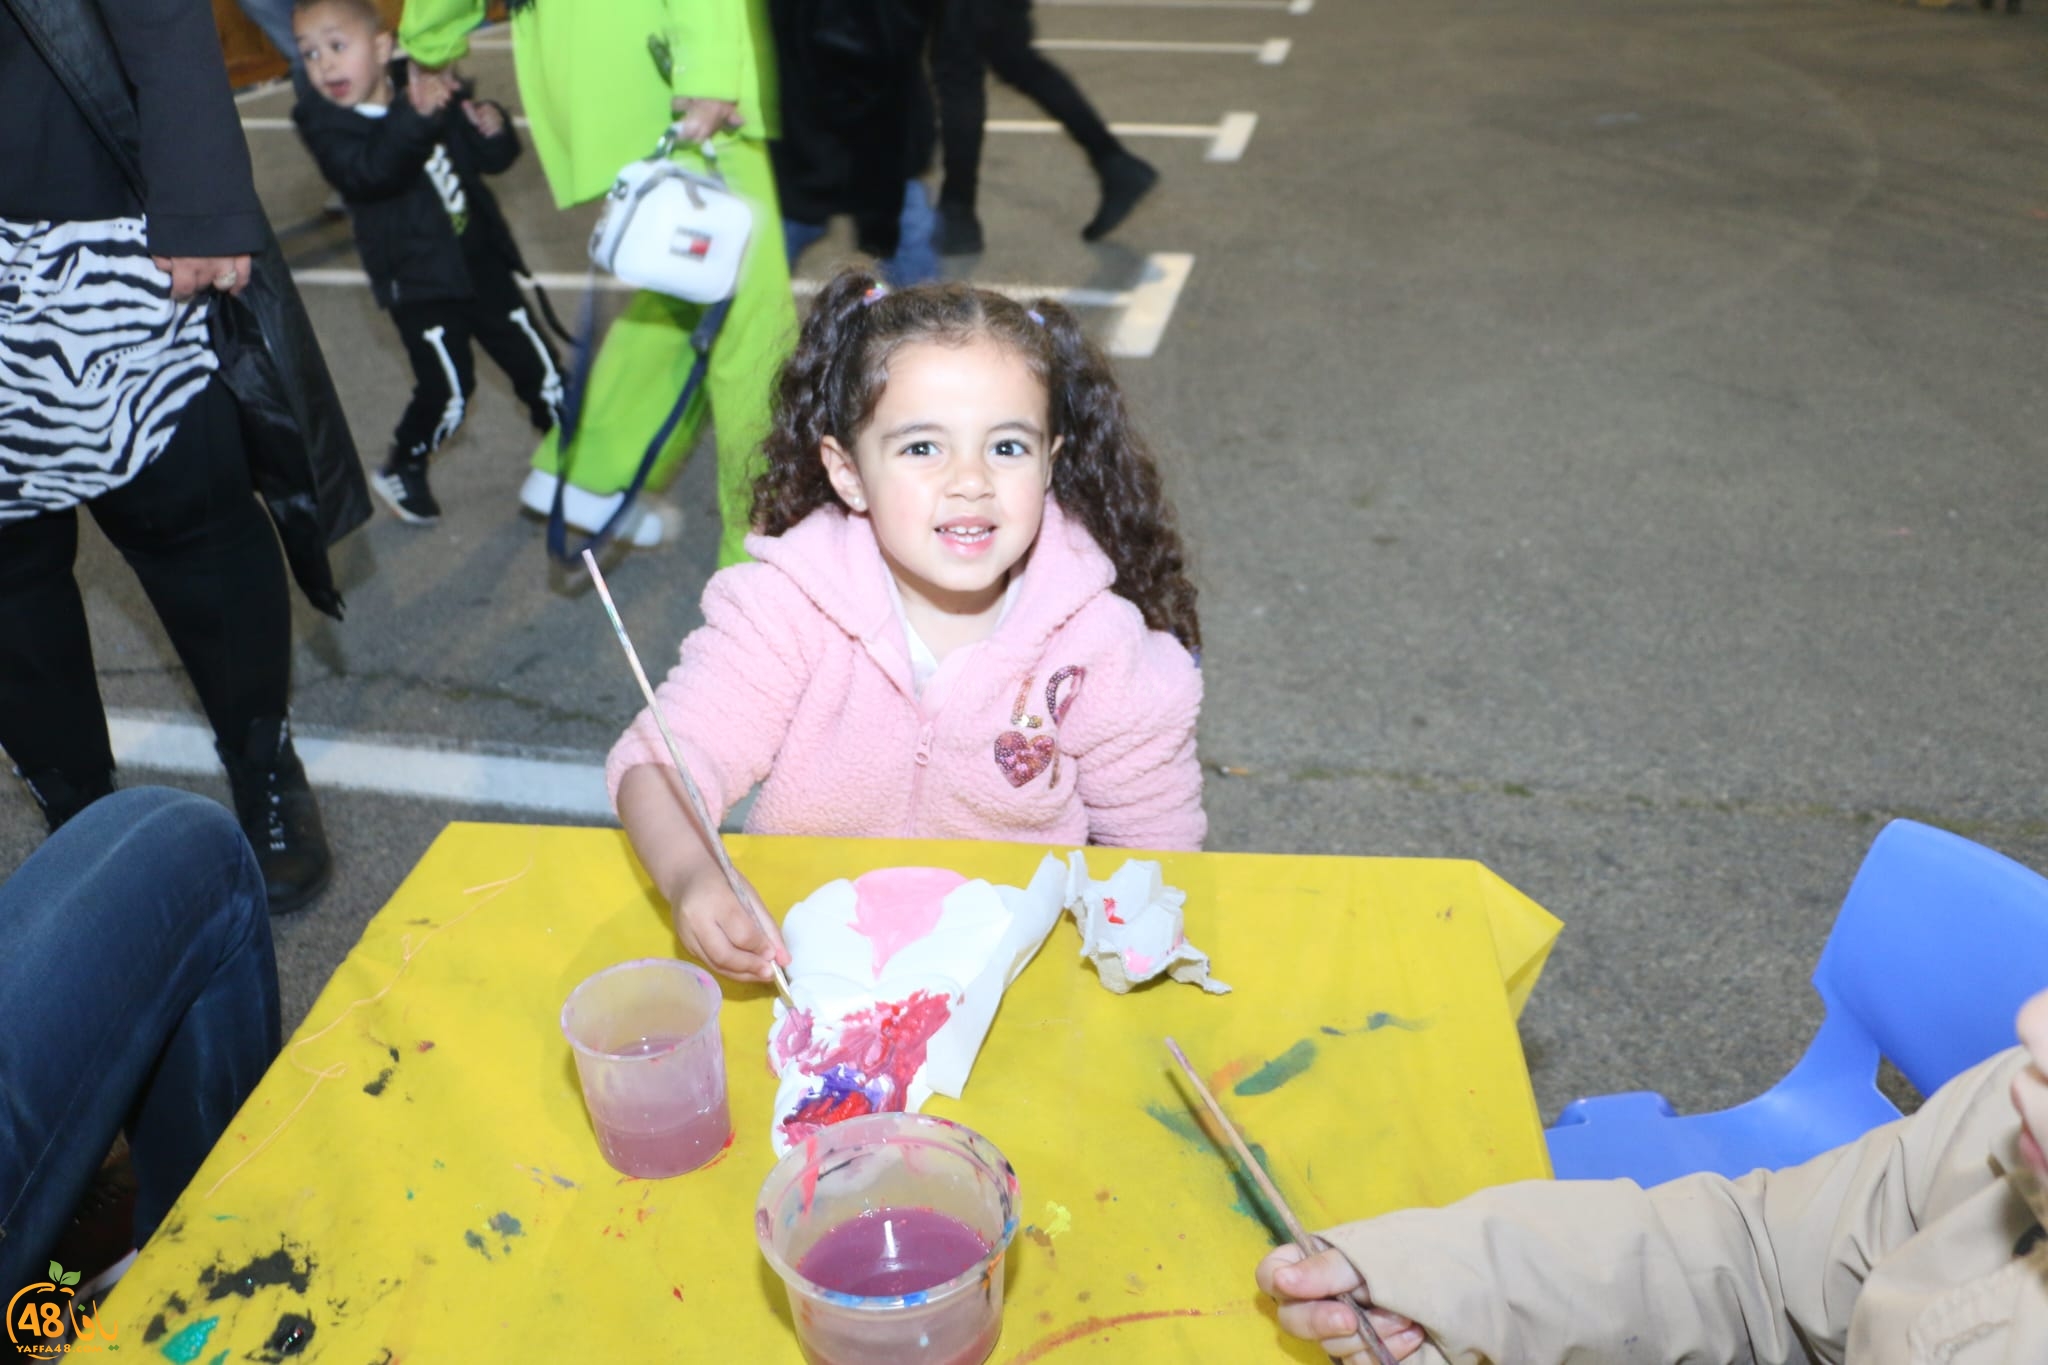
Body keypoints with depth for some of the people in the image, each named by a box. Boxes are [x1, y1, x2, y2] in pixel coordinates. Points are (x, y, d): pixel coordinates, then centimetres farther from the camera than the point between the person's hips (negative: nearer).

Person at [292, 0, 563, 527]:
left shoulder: (431, 89, 2)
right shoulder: (323, 121, -9)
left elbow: (492, 160, 11)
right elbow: (367, 171, -30)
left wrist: (492, 130, -12)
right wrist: (415, 119, -44)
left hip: (481, 260, 4)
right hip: (416, 280, -4)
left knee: (537, 366, 7)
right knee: (447, 388, -10)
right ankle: (400, 472, 15)